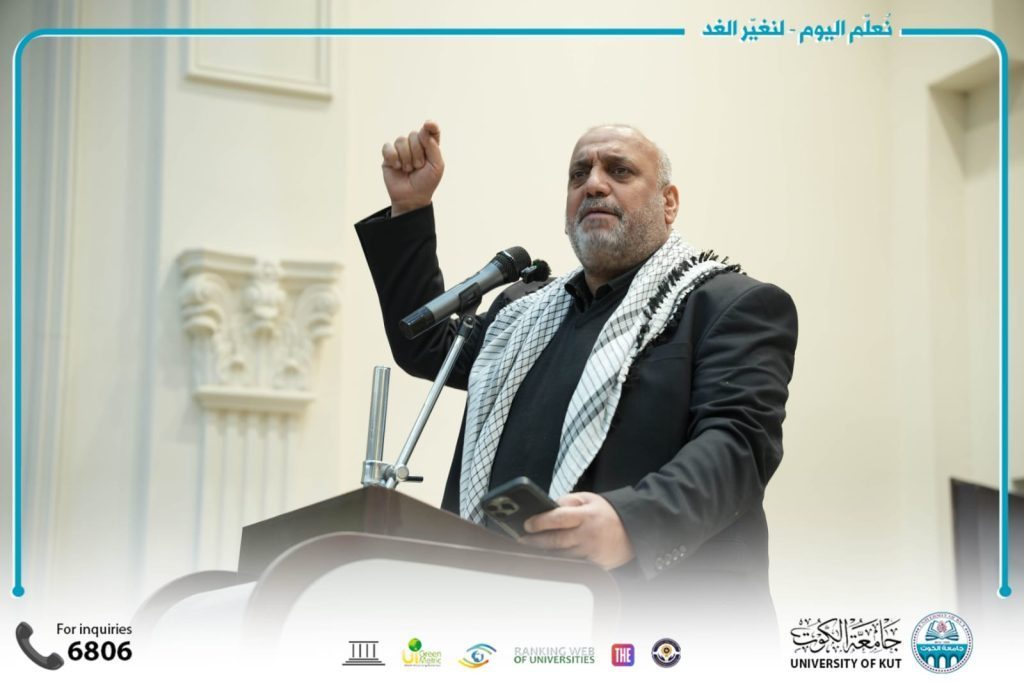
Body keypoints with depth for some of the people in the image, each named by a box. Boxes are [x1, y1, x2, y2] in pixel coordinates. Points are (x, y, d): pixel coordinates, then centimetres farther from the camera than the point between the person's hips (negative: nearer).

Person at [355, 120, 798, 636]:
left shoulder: (735, 305, 0)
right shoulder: (529, 310, 21)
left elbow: (737, 442, -15)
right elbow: (424, 345, 34)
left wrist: (630, 523, -34)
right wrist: (409, 208, 24)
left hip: (659, 631, -5)